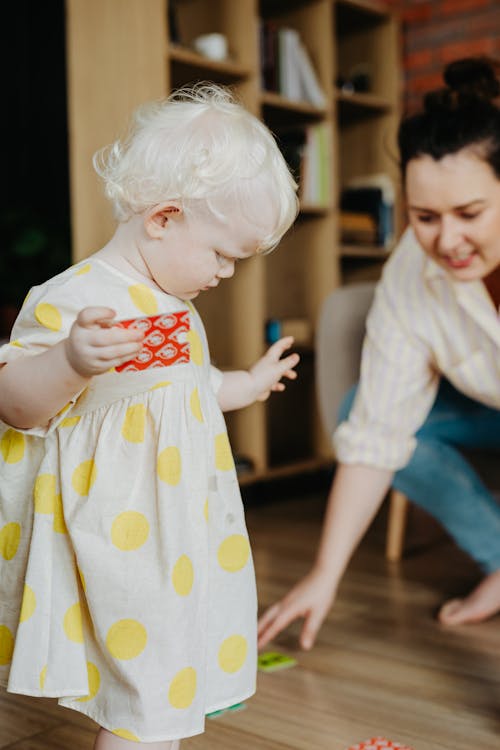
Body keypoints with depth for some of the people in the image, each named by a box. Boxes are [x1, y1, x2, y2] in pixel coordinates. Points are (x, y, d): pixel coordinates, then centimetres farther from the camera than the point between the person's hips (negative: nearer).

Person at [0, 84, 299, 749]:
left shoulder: (174, 303, 12)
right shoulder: (74, 299, -19)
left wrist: (251, 383, 40)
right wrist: (71, 362, -44)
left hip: (178, 538, 10)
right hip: (117, 549, -9)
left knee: (170, 689, 21)